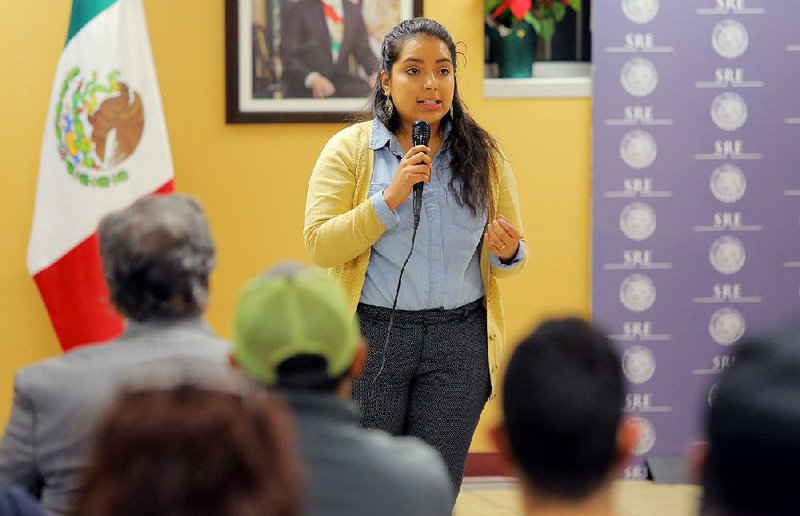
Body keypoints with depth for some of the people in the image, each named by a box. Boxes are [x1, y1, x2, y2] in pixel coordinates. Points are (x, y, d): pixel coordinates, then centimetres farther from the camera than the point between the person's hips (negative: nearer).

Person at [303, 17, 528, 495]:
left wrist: (508, 253, -11)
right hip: (372, 335, -2)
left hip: (459, 344, 2)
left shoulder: (484, 155, 7)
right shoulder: (350, 149, 0)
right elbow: (320, 245, -9)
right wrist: (390, 199, -18)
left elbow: (516, 255, 12)